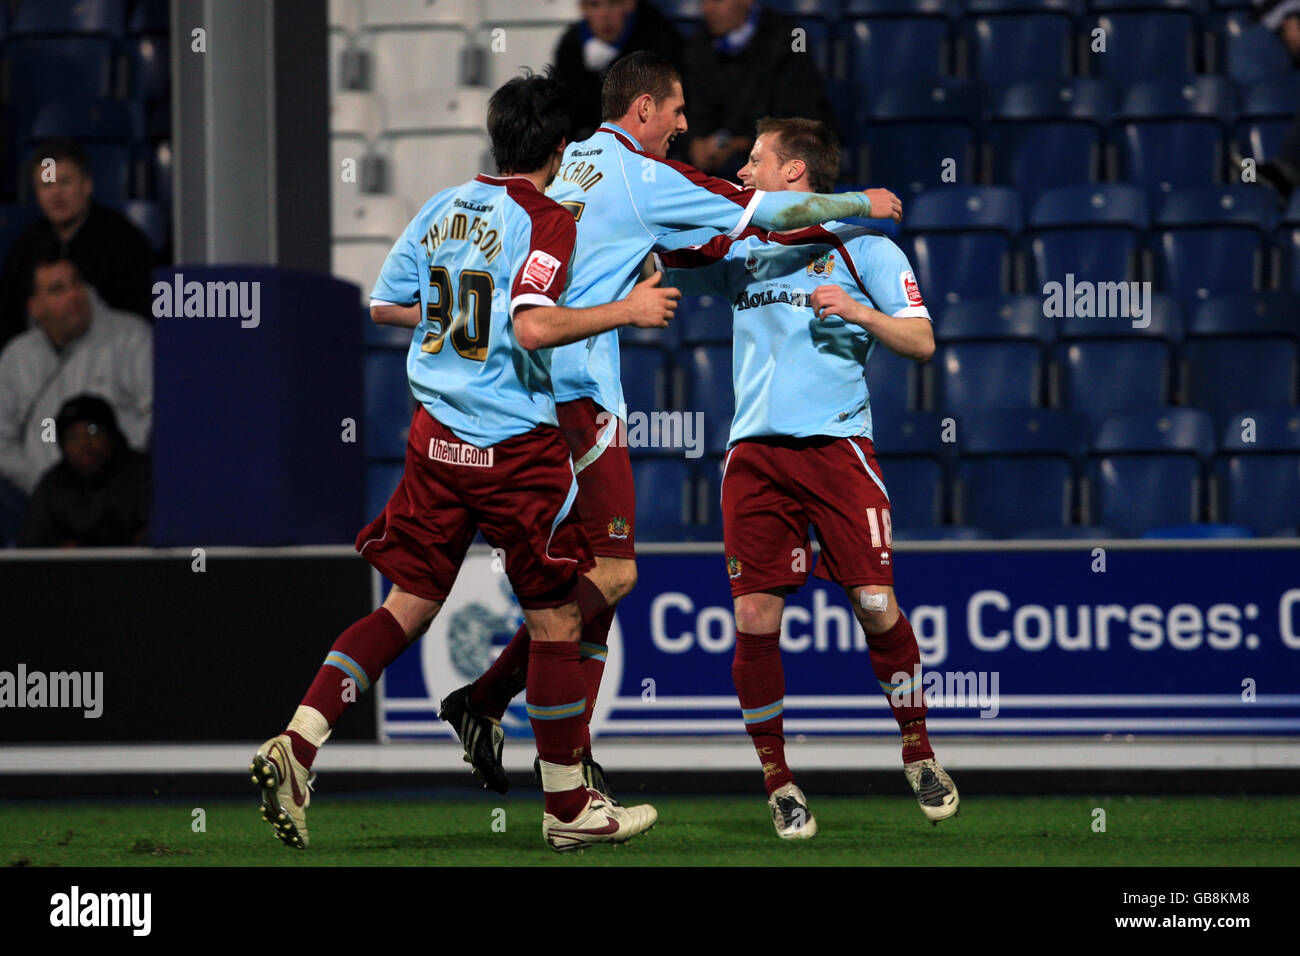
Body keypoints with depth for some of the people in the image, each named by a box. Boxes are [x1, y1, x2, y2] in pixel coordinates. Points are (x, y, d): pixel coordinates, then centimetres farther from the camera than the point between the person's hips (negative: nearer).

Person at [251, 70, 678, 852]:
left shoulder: (442, 209, 8)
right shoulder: (546, 222, -13)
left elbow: (386, 305, 15)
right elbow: (535, 327, -27)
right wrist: (628, 311, -17)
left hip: (437, 437, 6)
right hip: (518, 449, -6)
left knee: (409, 606, 11)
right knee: (556, 619, 6)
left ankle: (297, 745, -6)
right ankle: (569, 808, 13)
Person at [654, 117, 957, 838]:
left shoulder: (863, 249, 4)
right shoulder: (740, 253, 17)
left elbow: (921, 342, 1)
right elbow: (664, 258, 27)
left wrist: (857, 311, -15)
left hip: (836, 446, -3)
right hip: (755, 451, 3)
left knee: (876, 607, -8)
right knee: (755, 621, -6)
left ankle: (919, 757, 13)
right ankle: (777, 783, 5)